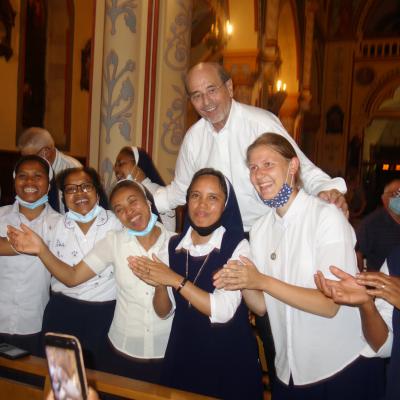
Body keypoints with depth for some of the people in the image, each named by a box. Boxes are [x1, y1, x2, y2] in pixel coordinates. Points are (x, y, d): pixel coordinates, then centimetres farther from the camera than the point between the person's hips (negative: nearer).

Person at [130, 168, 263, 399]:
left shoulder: (238, 246, -14)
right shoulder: (174, 245, 1)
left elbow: (222, 311, -22)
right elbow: (164, 311, 3)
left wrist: (176, 280, -22)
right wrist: (160, 284, -16)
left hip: (229, 358, -4)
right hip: (182, 354, 4)